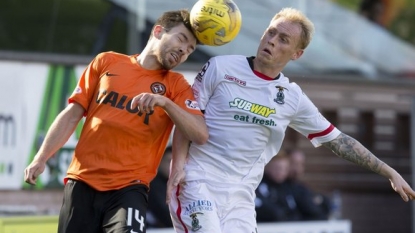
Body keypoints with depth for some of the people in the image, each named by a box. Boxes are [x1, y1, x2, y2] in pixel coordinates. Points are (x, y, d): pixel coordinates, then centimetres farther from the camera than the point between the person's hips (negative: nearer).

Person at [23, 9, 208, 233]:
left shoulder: (176, 85, 6)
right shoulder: (107, 62, 10)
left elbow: (200, 135, -8)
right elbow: (72, 114, 11)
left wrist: (165, 102, -21)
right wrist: (41, 158, 4)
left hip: (128, 188, -2)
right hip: (82, 182, 2)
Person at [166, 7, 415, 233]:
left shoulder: (292, 97, 7)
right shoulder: (220, 67, -1)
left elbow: (338, 140, 13)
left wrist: (389, 172, 10)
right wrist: (178, 166, -13)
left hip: (241, 196, 4)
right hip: (198, 183, -3)